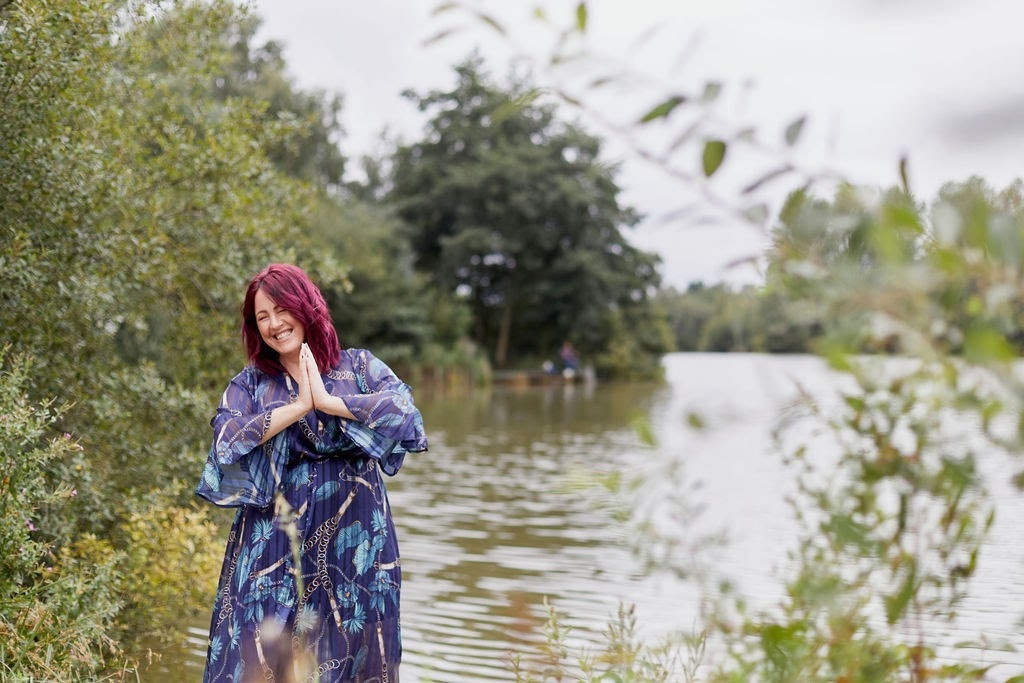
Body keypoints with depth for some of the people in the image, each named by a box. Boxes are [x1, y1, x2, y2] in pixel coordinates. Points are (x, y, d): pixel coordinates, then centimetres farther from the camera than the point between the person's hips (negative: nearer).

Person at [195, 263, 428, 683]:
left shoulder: (358, 365, 7)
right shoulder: (248, 384, 9)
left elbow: (404, 408, -10)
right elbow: (227, 440, -9)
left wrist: (327, 401, -12)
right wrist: (298, 407, -12)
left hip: (354, 541, 0)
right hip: (275, 545, 0)